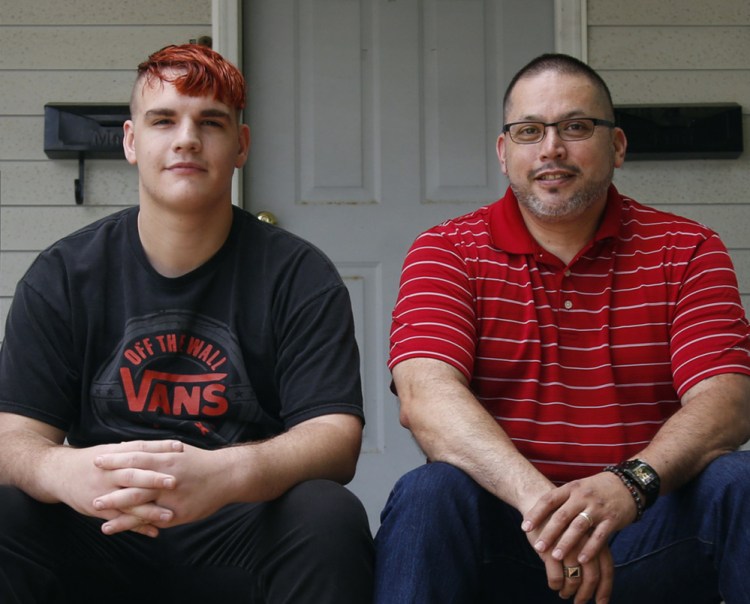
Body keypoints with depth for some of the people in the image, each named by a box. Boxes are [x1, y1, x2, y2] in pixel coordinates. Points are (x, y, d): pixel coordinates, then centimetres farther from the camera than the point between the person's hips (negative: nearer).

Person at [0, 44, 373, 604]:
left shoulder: (299, 274, 0)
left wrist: (225, 475, -34)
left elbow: (335, 437, -11)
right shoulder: (63, 275, 6)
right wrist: (64, 472, -29)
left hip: (242, 537, -1)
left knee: (328, 516, -32)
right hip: (104, 537, 1)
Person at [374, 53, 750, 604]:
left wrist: (628, 484, -32)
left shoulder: (687, 251, 5)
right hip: (503, 529, -1)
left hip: (643, 533, 2)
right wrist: (537, 495, -33)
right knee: (427, 493, -31)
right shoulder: (447, 252, 2)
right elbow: (425, 393, -15)